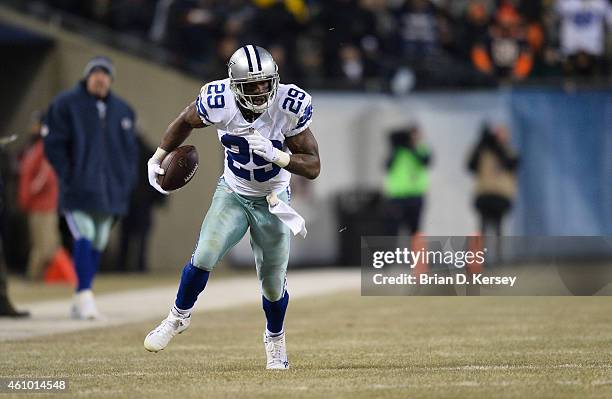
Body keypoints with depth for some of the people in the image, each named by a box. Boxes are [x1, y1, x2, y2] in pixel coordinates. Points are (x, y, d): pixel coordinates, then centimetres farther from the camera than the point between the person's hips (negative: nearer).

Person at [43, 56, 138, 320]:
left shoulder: (122, 110, 13)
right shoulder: (65, 104, -1)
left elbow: (130, 150, 20)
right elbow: (53, 144, -3)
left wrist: (126, 182, 7)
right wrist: (69, 177, -12)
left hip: (110, 192, 5)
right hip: (78, 189, -5)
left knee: (97, 244, 6)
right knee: (84, 239, -18)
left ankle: (81, 301, 14)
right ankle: (84, 297, -20)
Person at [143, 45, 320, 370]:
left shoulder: (289, 107, -26)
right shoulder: (219, 104, -23)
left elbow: (313, 167, -22)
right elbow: (186, 120, 2)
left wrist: (275, 154, -37)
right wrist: (157, 158, 4)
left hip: (273, 200, 0)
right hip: (232, 194, 0)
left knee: (273, 283, 6)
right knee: (204, 259, -18)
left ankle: (275, 339, 37)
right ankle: (179, 316, 12)